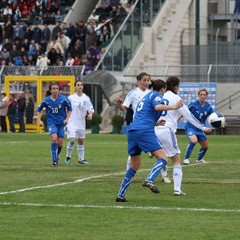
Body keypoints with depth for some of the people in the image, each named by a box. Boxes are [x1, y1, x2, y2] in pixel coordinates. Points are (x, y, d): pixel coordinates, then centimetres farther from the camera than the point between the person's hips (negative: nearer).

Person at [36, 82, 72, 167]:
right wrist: (39, 120, 0)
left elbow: (69, 109, 8)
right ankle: (54, 160, -17)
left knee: (60, 143, 0)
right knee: (54, 138, -24)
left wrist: (67, 119, -3)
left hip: (61, 123, 1)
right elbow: (38, 110, 9)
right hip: (52, 123, -1)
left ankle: (57, 155, 33)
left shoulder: (64, 99, -7)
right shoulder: (46, 101, -6)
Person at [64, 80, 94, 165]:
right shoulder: (71, 98, -3)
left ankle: (81, 159, 16)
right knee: (72, 140, -16)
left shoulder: (86, 98, 4)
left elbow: (91, 109, 4)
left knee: (81, 141, 9)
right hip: (72, 122, -3)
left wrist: (90, 114, -16)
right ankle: (68, 156, 4)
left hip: (81, 123, 3)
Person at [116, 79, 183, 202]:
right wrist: (173, 107, -15)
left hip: (132, 131, 8)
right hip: (145, 131, -8)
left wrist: (156, 123, 47)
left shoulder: (145, 97, 31)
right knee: (163, 157, -11)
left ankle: (120, 195, 14)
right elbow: (157, 106, -15)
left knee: (134, 166, 16)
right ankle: (149, 181, -34)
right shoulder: (156, 95, 7)